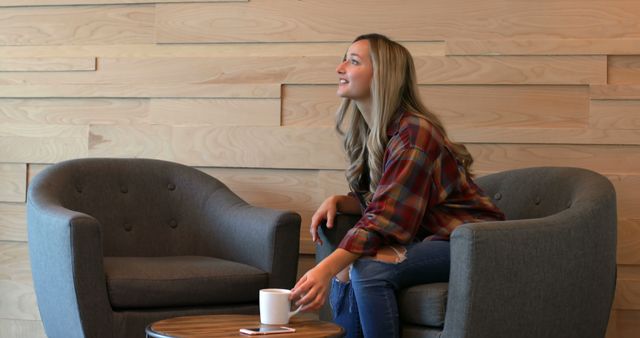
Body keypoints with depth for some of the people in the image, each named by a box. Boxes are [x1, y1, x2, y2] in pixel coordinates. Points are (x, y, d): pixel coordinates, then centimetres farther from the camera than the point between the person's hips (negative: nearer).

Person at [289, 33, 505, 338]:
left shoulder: (415, 134, -22)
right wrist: (337, 202, -5)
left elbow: (386, 220, -30)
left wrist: (326, 267, -41)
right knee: (344, 271, -13)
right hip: (426, 238, 8)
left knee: (369, 269, -28)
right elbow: (374, 201, 17)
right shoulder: (367, 131, 6)